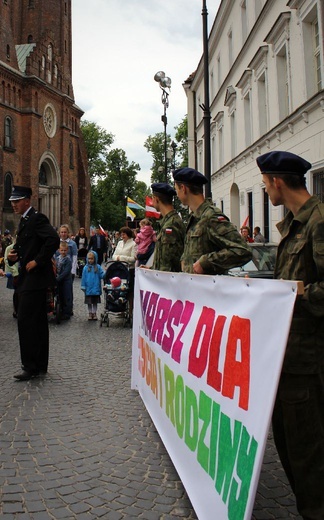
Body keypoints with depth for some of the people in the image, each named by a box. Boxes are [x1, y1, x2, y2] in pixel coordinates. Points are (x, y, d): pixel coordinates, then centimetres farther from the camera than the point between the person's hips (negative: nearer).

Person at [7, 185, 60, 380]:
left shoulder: (37, 218, -12)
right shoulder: (25, 220, 17)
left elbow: (54, 240, -25)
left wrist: (37, 261, -21)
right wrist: (15, 256, 3)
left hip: (35, 278, -10)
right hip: (29, 278, 10)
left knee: (26, 321, -9)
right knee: (38, 322, 13)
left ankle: (31, 367, -3)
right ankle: (40, 365, 21)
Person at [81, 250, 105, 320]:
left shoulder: (98, 267, -4)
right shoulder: (86, 268, -4)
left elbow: (102, 275, -7)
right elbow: (83, 278, -1)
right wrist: (83, 287, 0)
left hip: (96, 289, 0)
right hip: (88, 289, 0)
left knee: (95, 302, 13)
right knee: (89, 302, 11)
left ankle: (94, 313, 26)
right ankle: (90, 314, 24)